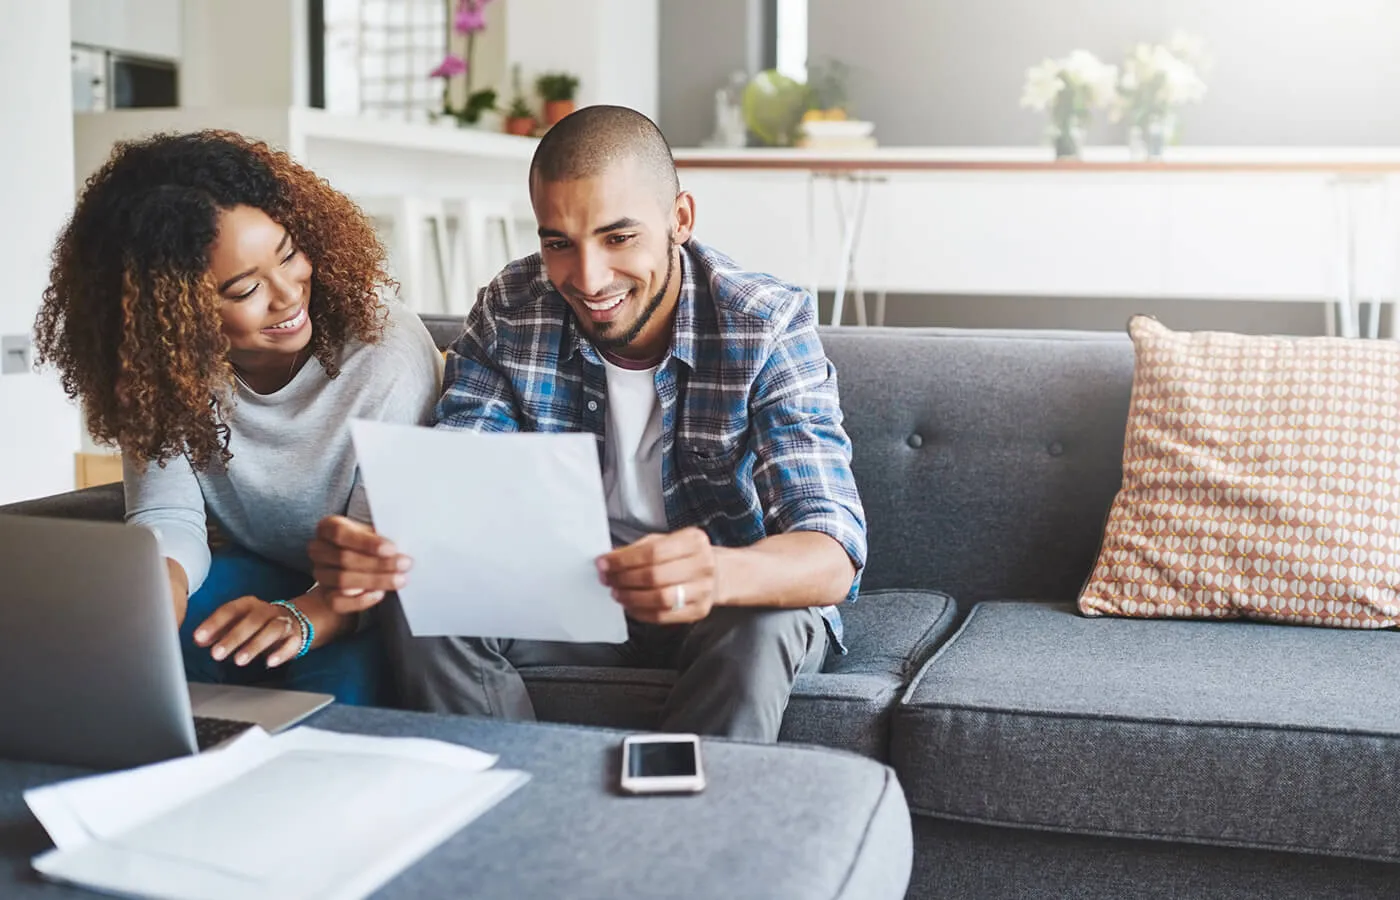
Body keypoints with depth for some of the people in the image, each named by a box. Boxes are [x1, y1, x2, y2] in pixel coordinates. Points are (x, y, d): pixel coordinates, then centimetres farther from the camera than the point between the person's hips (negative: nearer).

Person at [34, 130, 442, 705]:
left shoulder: (387, 351, -24)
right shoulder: (159, 367, -11)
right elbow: (167, 517, -14)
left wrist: (303, 619, -47)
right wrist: (161, 586, -39)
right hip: (257, 573, 4)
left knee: (341, 669, -35)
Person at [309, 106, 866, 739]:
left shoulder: (769, 326, -20)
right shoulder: (509, 312, -9)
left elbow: (833, 557, -30)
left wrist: (718, 573, -54)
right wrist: (375, 552, -39)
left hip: (745, 593, -3)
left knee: (756, 629, -35)